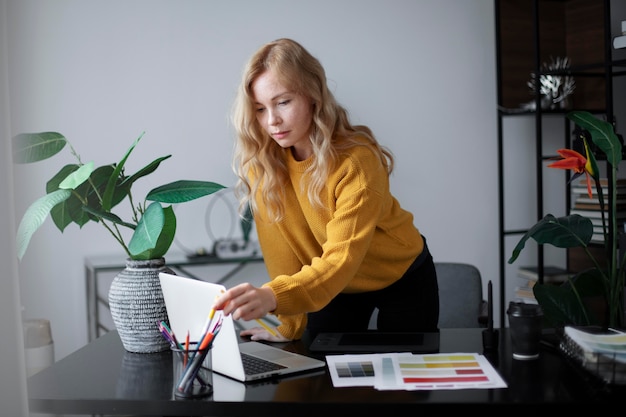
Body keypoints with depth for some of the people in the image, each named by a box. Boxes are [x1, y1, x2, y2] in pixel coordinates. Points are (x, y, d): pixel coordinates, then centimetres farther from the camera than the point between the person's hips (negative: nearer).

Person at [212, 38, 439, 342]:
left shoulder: (356, 161, -32)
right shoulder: (261, 161, -18)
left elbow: (342, 259, -41)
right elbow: (281, 252, -15)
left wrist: (273, 296, -56)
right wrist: (291, 327, -18)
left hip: (401, 280, -3)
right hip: (334, 286, 3)